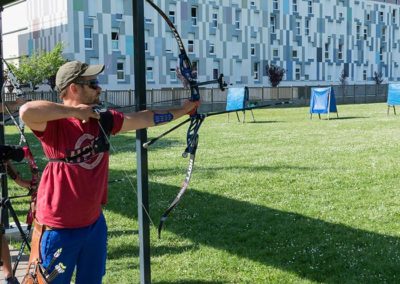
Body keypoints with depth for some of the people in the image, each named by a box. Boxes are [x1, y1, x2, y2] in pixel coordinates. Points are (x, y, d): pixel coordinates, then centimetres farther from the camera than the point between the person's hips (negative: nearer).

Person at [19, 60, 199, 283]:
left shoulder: (102, 120, 2)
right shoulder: (54, 124, -18)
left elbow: (144, 119, 11)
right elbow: (27, 111, -39)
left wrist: (182, 111, 16)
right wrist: (74, 111, -28)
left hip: (95, 223, 7)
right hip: (60, 229, -7)